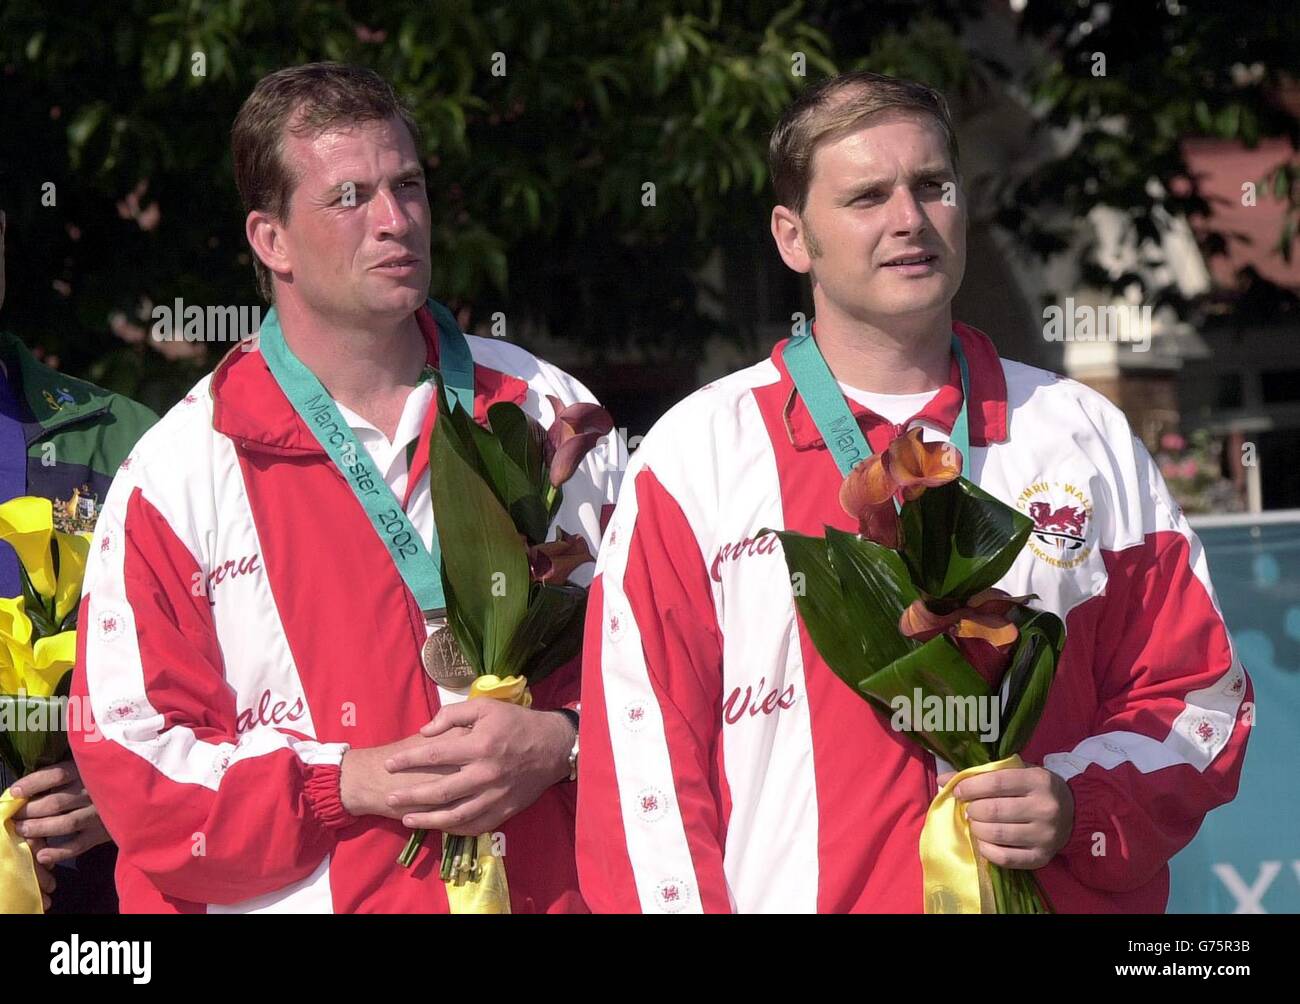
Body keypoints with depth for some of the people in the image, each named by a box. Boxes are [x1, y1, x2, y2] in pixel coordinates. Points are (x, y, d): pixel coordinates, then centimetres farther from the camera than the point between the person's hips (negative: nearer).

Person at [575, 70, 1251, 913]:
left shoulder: (1088, 437, 4)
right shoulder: (697, 455, -3)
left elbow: (1199, 693, 5)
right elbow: (643, 748, -6)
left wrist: (1081, 810, -11)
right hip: (796, 893, -1)